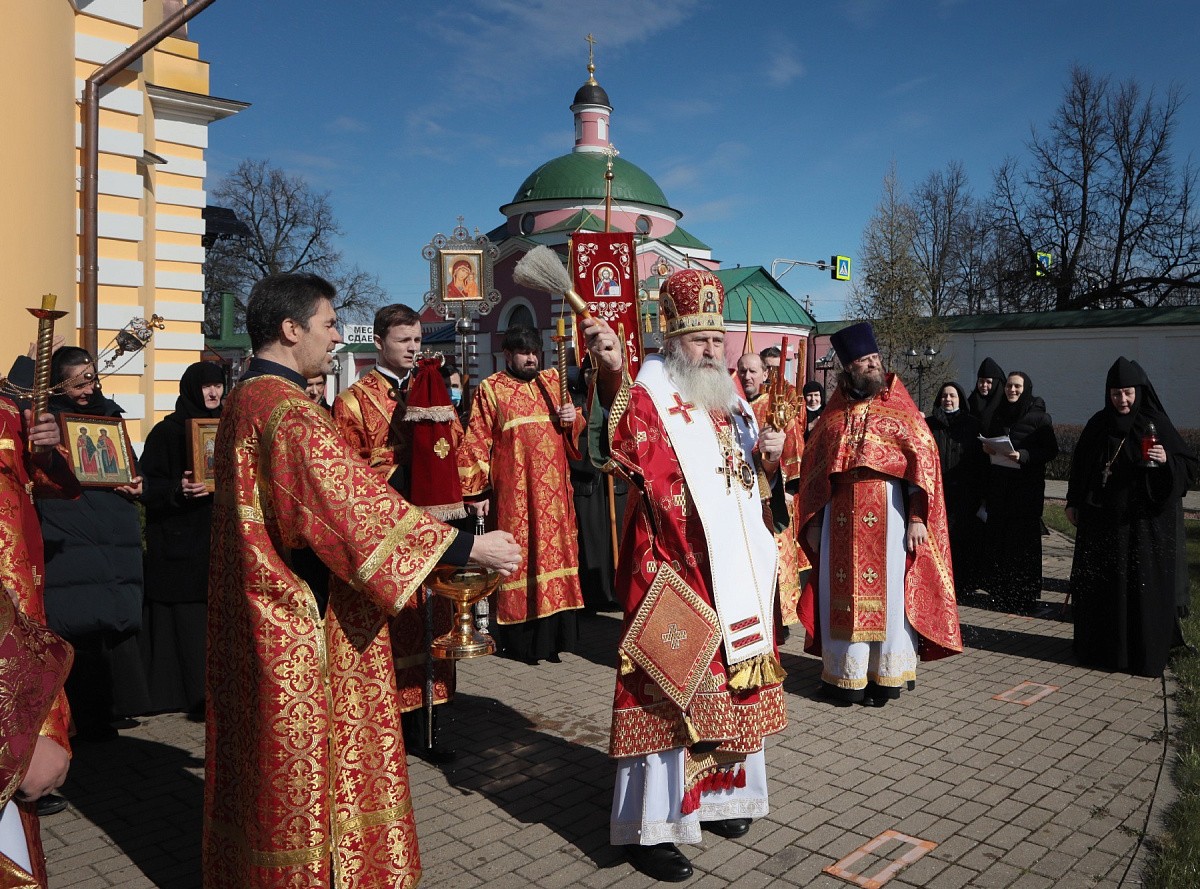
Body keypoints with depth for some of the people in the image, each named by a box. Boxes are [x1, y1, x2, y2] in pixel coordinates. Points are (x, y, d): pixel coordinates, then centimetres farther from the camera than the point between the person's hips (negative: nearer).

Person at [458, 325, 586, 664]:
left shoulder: (551, 383, 14)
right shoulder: (490, 390, 1)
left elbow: (577, 432, 19)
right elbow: (476, 443, -3)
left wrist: (573, 419, -4)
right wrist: (478, 491, -10)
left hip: (553, 492, 5)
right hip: (513, 493, -4)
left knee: (554, 554, 5)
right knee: (517, 559, -2)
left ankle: (550, 635, 15)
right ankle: (518, 638, 9)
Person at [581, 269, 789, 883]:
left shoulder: (731, 405, 12)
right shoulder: (648, 402, -10)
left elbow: (756, 488, 20)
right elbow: (617, 441, -35)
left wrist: (768, 458, -2)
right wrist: (611, 374, -52)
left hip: (736, 579, 8)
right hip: (671, 579, -7)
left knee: (729, 689, 17)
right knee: (667, 694, -2)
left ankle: (715, 797, 36)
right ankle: (648, 827, 11)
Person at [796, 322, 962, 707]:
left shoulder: (899, 410, 2)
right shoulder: (832, 416, 10)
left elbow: (923, 460, -3)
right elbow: (812, 468, 11)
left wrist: (917, 518, -11)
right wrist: (814, 522, 7)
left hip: (888, 515, -3)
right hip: (841, 519, 3)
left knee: (887, 591, 2)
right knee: (843, 592, 6)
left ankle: (887, 675, 13)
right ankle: (845, 672, 17)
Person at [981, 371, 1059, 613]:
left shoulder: (1039, 416, -4)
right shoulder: (998, 413, 12)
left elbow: (1051, 450, -7)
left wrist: (1023, 456, -21)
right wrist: (987, 447, -2)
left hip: (1027, 485, -5)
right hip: (999, 482, 5)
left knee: (1025, 537, -3)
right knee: (999, 536, 3)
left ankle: (1026, 595, 5)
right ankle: (1001, 591, 13)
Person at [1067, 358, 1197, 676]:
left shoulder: (1156, 424, -4)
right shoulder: (1098, 424, 4)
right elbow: (1079, 464, 11)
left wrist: (1166, 460, -24)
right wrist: (1074, 503, 9)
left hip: (1143, 522, -3)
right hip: (1101, 519, 3)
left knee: (1142, 586, 0)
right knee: (1098, 584, 8)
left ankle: (1145, 654, 10)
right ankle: (1099, 647, 20)